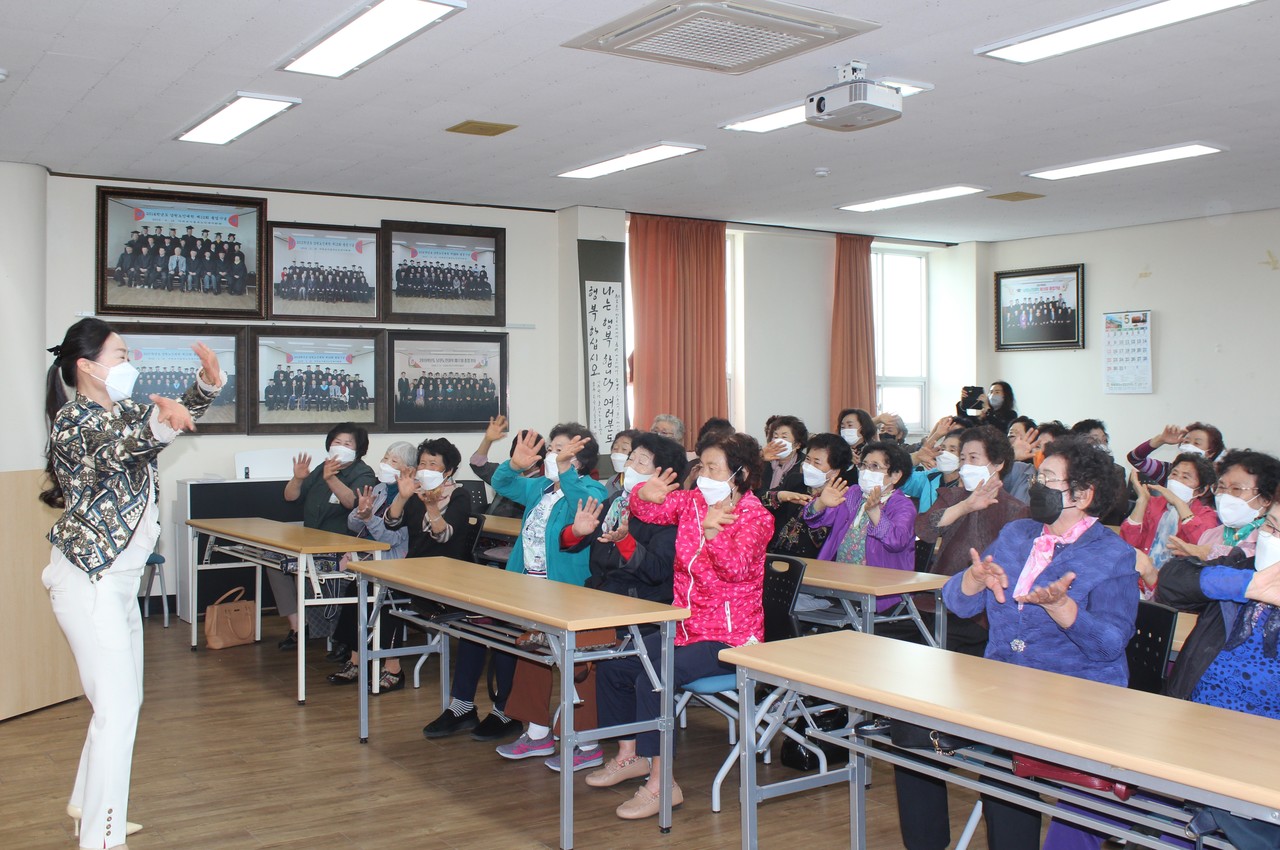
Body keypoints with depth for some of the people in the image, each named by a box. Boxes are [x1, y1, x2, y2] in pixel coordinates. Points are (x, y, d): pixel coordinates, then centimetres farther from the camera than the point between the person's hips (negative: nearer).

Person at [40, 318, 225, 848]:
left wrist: (207, 382, -9)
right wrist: (159, 425, -53)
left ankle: (88, 807, 33)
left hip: (119, 577, 9)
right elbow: (111, 449, -33)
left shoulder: (124, 412, 12)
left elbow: (179, 417, 12)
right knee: (117, 706, -11)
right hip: (89, 579, -9)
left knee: (122, 699, 17)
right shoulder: (74, 421, -14)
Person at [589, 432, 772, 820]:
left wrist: (712, 532, -48)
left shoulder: (756, 517, -14)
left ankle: (661, 784, -15)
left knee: (652, 680, -26)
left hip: (729, 636, -8)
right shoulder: (692, 501, 5)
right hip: (685, 626, 8)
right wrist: (645, 495, -13)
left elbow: (735, 568, -29)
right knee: (611, 667, 4)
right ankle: (629, 755, 22)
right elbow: (646, 510, 11)